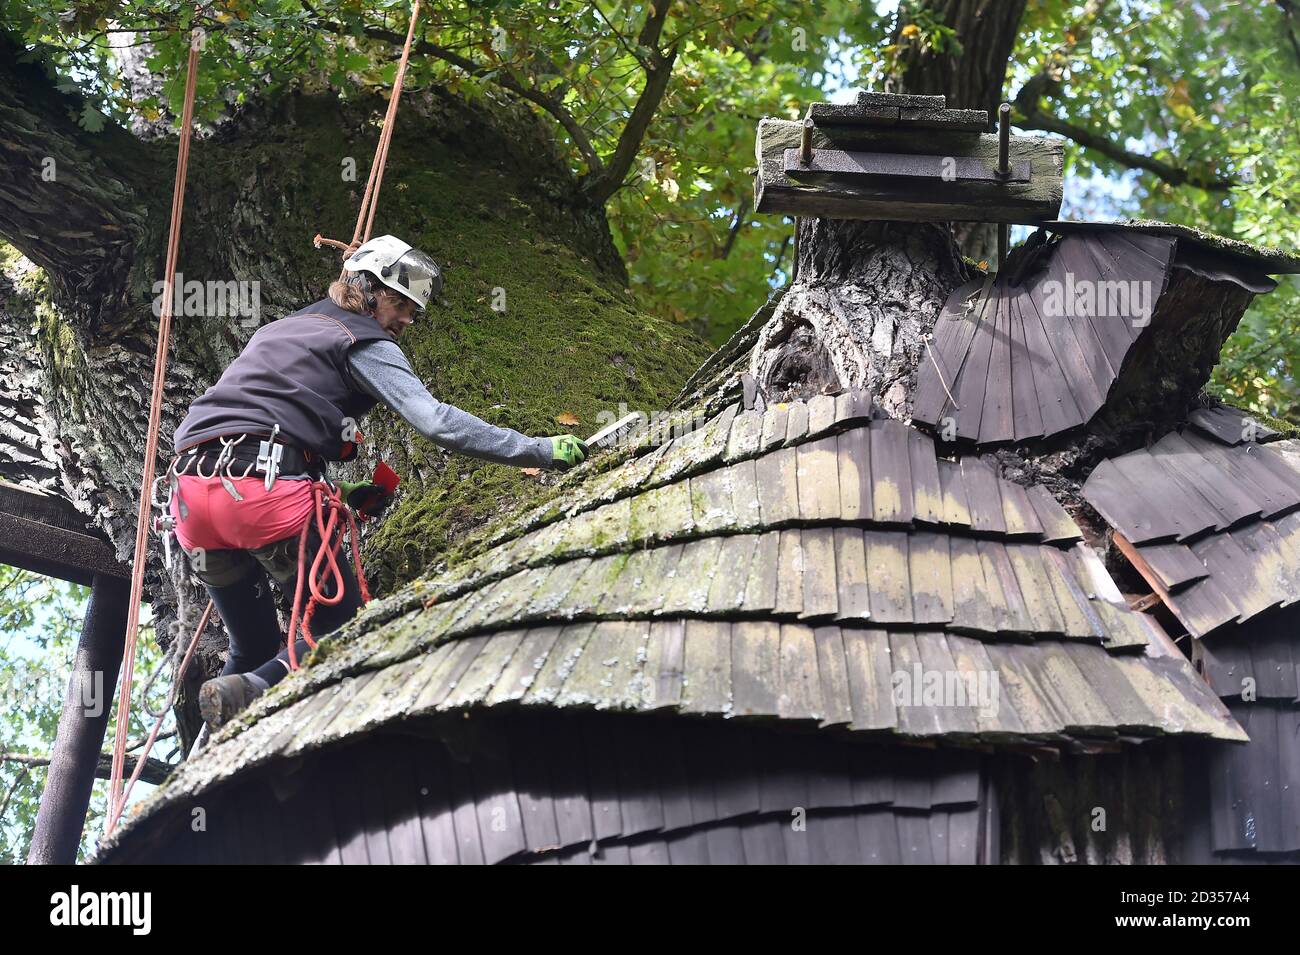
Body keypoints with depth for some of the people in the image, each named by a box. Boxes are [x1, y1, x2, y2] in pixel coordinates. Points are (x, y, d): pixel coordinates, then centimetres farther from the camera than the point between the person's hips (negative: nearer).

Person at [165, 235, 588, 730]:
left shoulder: (276, 331, 32)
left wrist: (340, 492, 24)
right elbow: (435, 421, -7)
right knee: (342, 628, 4)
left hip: (191, 491, 7)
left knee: (255, 649, 18)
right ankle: (251, 691, -21)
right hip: (267, 489, -7)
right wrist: (541, 451, -8)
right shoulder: (364, 343, 7)